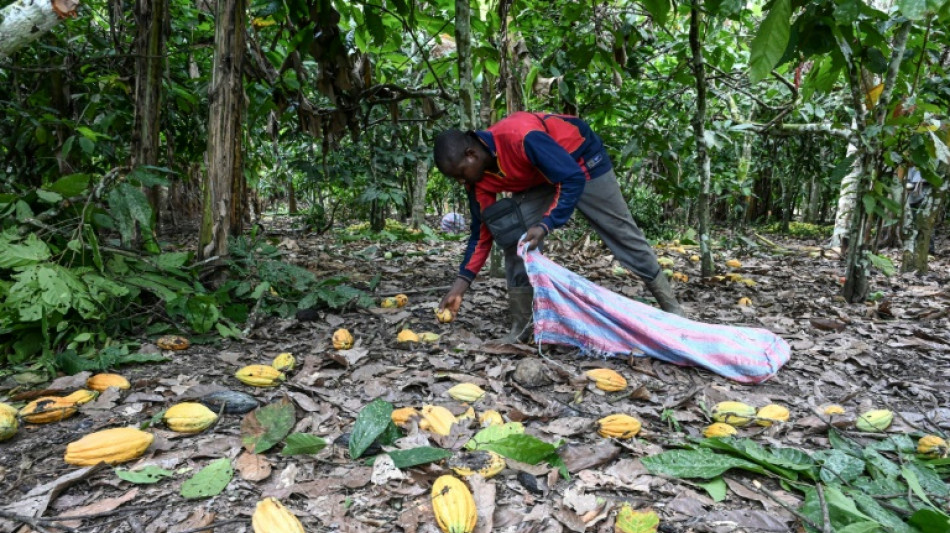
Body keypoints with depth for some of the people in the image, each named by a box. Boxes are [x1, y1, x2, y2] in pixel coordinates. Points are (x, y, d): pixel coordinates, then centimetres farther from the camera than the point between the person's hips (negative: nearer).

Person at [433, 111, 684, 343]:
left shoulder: (521, 137, -40)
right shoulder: (479, 181, -16)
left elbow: (573, 179, -36)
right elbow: (482, 230, -10)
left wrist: (545, 225, -45)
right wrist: (461, 283, -15)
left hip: (582, 158, -5)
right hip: (537, 177, 6)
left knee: (622, 233, 2)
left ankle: (671, 306, 17)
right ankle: (521, 326, -5)